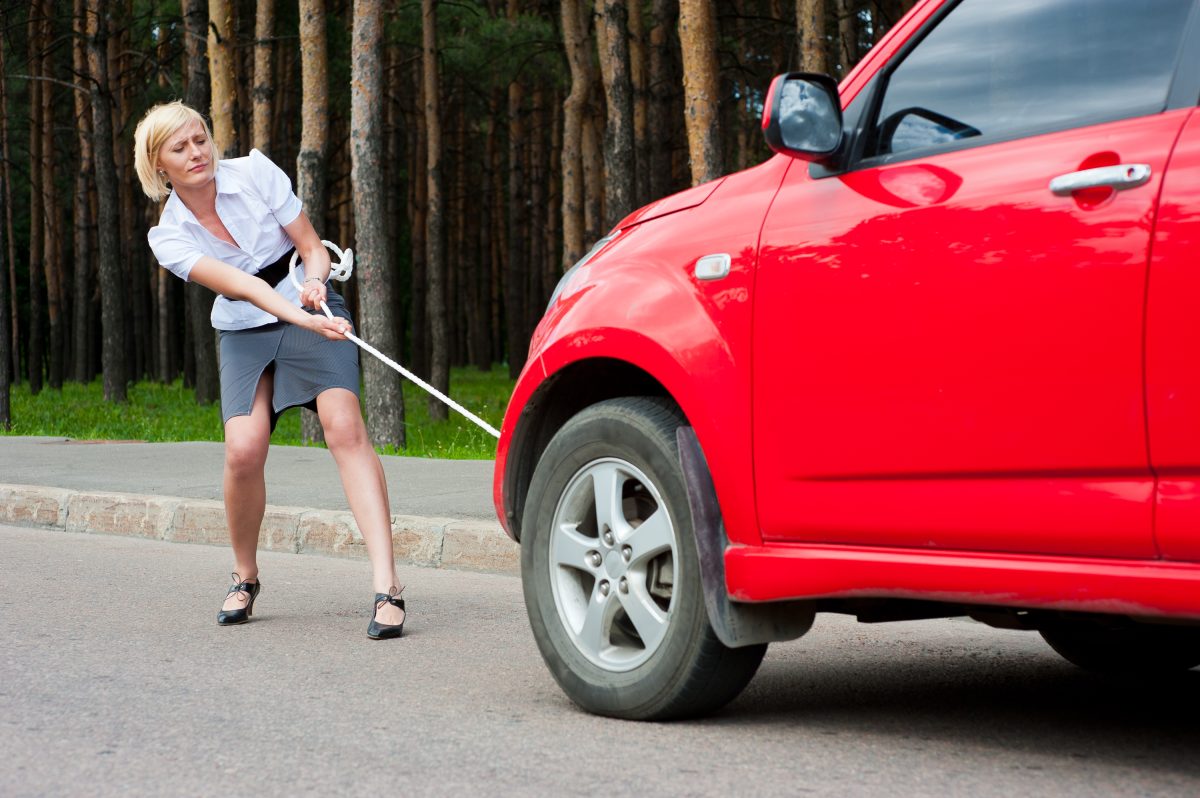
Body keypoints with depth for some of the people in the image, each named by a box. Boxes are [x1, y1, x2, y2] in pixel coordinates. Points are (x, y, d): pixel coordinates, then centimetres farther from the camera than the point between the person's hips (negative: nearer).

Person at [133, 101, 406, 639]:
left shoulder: (255, 172, -8)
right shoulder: (169, 237, -9)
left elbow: (313, 248, -4)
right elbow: (239, 284, -25)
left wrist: (314, 282, -27)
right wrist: (301, 318, -41)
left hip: (312, 310, -1)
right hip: (245, 333, 1)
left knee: (345, 428, -23)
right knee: (243, 449, -21)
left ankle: (387, 586, -32)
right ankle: (245, 579, 6)